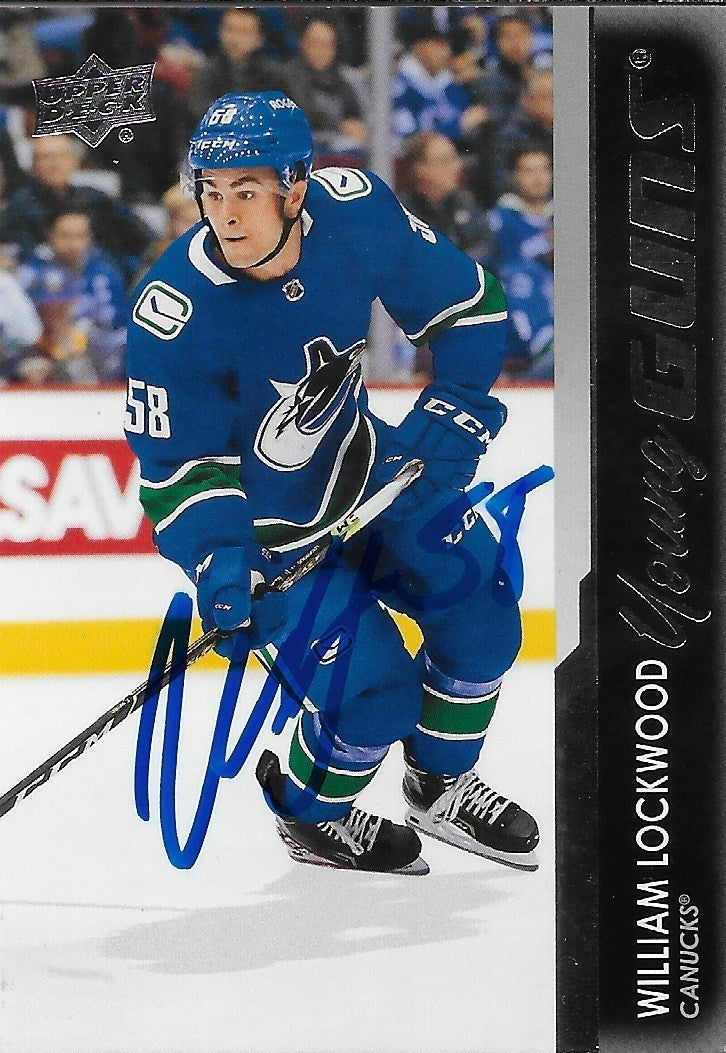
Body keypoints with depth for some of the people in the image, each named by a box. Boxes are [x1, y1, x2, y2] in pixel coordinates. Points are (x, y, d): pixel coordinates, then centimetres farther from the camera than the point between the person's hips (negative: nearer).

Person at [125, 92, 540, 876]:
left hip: (364, 464, 5)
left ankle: (442, 785, 29)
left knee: (481, 615, 2)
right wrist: (221, 570, -33)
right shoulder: (174, 315, -31)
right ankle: (310, 814, 21)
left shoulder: (356, 210, -21)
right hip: (265, 525, -5)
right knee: (375, 691, -11)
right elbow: (176, 468, -21)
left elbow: (463, 300, -4)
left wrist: (452, 414, -13)